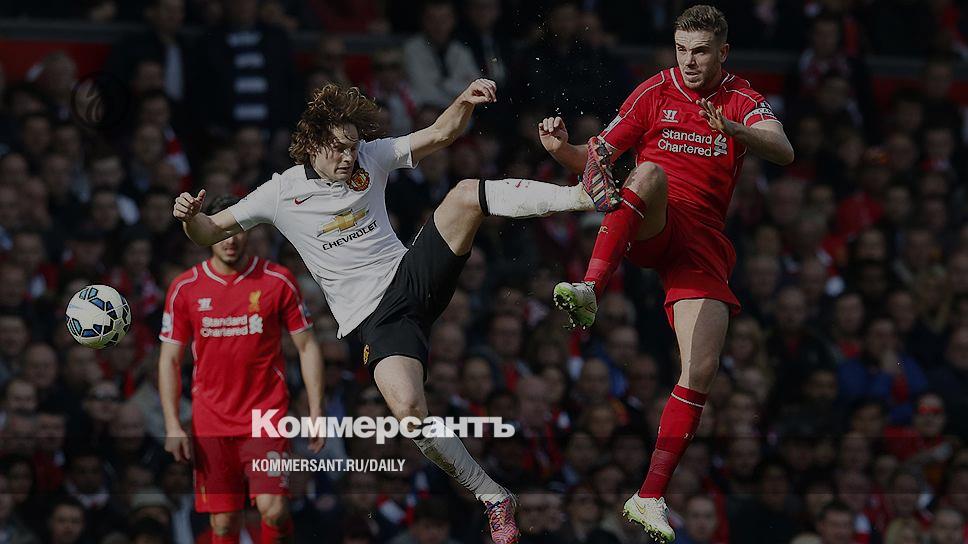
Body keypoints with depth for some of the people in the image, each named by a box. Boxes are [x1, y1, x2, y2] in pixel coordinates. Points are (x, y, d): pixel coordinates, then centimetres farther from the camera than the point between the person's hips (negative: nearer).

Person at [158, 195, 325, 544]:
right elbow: (169, 360, 7)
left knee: (273, 509, -16)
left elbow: (307, 347, 4)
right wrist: (172, 426, -3)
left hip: (267, 416, -1)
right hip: (210, 422, 2)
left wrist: (316, 413, -4)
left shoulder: (278, 281, 0)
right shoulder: (185, 289, 3)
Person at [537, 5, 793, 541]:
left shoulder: (742, 100, 8)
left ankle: (651, 496, -5)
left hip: (703, 243, 1)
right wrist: (561, 147, -15)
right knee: (651, 173, -37)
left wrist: (733, 129, -33)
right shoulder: (654, 93, 8)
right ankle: (589, 291, -55)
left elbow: (783, 151, -12)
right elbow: (595, 158, 8)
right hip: (648, 229, -1)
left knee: (702, 371, -12)